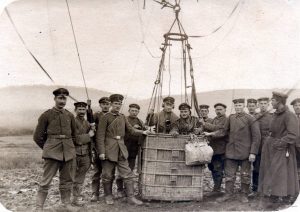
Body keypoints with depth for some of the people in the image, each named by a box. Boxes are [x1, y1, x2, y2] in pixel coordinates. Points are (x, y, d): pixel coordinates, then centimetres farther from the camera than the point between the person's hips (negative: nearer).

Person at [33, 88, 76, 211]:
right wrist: (47, 148, 7)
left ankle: (66, 204, 23)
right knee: (46, 181, -2)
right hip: (52, 154, -4)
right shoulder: (46, 115, -2)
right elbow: (38, 137, 3)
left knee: (67, 181, 11)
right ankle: (39, 207, 7)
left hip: (69, 153, 4)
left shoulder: (70, 116, 8)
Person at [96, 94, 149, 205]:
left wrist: (142, 132, -4)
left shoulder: (122, 117, 12)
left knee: (127, 174, 2)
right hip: (109, 150, -4)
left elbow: (131, 130, 13)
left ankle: (131, 197, 9)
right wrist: (101, 152, -13)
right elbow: (100, 136, -8)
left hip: (121, 150, 5)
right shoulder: (105, 117, -5)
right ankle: (108, 196, 25)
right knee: (108, 175, 7)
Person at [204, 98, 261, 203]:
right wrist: (211, 134, -3)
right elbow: (224, 130, 10)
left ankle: (244, 195, 23)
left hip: (245, 152, -3)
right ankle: (228, 194, 18)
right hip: (231, 151, 4)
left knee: (245, 175, 8)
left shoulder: (250, 119, -7)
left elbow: (256, 136, -7)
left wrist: (253, 153, -12)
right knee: (229, 174, 7)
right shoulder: (231, 118, 6)